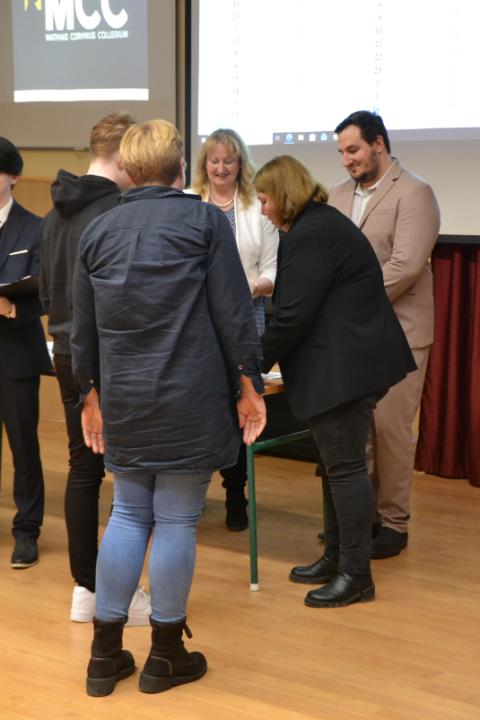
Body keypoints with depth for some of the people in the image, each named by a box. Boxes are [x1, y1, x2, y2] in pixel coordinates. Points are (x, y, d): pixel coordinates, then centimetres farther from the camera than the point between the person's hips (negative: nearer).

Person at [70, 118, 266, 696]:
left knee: (128, 515, 14)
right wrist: (248, 385, 1)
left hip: (123, 400, 4)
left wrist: (91, 395, 21)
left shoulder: (97, 231, 7)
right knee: (176, 521, 4)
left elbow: (84, 328, 11)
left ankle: (105, 653, 18)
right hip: (190, 399, -4)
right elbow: (234, 313, -7)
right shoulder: (204, 221, -4)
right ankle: (165, 655, 15)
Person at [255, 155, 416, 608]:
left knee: (344, 466, -6)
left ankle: (356, 575, 1)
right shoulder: (320, 223, 18)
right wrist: (269, 353, 27)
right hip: (348, 362, 11)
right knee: (337, 463, 15)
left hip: (346, 367, -11)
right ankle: (336, 557, 25)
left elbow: (294, 314, -18)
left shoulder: (310, 235, -16)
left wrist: (257, 363, -6)